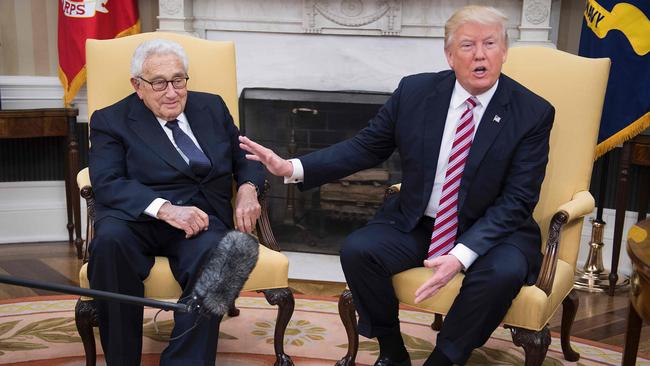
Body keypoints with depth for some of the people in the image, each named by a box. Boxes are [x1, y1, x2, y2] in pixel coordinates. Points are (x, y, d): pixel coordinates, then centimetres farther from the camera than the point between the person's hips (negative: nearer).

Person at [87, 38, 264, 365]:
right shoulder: (110, 121, 8)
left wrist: (248, 188, -1)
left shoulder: (212, 107, 20)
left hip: (201, 217, 2)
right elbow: (106, 183, -7)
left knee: (213, 254, -33)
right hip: (139, 218, -1)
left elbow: (246, 157, 23)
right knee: (109, 240, -35)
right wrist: (165, 209, -24)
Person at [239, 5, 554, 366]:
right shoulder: (414, 90, -3)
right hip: (414, 222, 3)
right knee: (357, 250, -21)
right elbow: (366, 147, 2)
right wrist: (293, 168, -11)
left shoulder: (533, 113, -10)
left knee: (503, 272, -32)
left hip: (492, 229, -2)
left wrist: (462, 254, -29)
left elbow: (516, 200, -14)